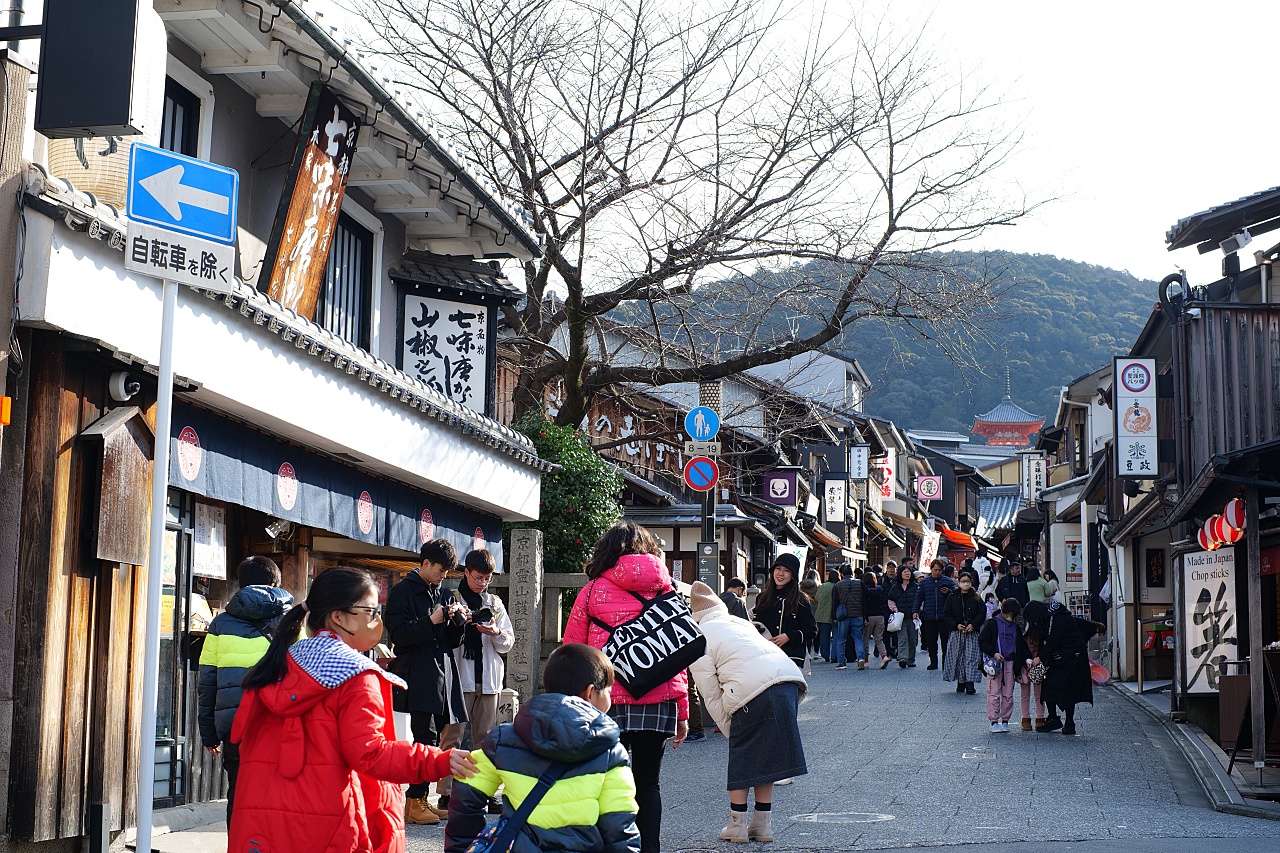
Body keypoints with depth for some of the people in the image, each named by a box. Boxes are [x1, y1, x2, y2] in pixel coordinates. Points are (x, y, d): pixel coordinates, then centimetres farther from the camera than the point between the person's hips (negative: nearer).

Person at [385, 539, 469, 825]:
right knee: (426, 738, -12)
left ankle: (421, 800, 12)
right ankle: (414, 803, -5)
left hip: (444, 675, 7)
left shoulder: (444, 594, 19)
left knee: (448, 736, 5)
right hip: (418, 678, -7)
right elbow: (398, 634, -11)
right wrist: (432, 621, -18)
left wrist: (458, 622, 0)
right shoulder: (402, 592, -2)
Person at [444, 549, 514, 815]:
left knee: (486, 738, 8)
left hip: (488, 680, 5)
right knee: (452, 737, -6)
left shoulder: (494, 603, 16)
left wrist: (496, 633, -6)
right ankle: (446, 793, -5)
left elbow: (509, 642, 14)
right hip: (459, 679, -5)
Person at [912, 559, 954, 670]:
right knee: (931, 641, 6)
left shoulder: (948, 581, 6)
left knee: (946, 640, -4)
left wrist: (948, 592, -13)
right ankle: (933, 662, 15)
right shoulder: (924, 582, 10)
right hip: (929, 618, 2)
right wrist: (915, 611, -1)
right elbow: (918, 598, 11)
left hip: (944, 617, -2)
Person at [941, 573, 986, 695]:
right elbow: (946, 614, 4)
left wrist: (973, 624, -11)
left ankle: (970, 684, -13)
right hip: (956, 632, 1)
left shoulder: (976, 598, 7)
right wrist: (956, 625, -10)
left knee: (971, 657, -8)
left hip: (972, 632, -1)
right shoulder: (952, 597, 6)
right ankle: (960, 683, 10)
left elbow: (982, 614, 5)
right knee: (957, 657, 1)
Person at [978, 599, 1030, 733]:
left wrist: (1028, 658, 8)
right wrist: (994, 653, -16)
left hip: (1010, 663, 5)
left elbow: (1021, 644, 21)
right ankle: (994, 721, -1)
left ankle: (1005, 720, 12)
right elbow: (982, 641, -5)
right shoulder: (992, 623, -2)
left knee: (1008, 694, 4)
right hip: (995, 663, -5)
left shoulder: (1016, 627, 14)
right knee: (994, 693, -6)